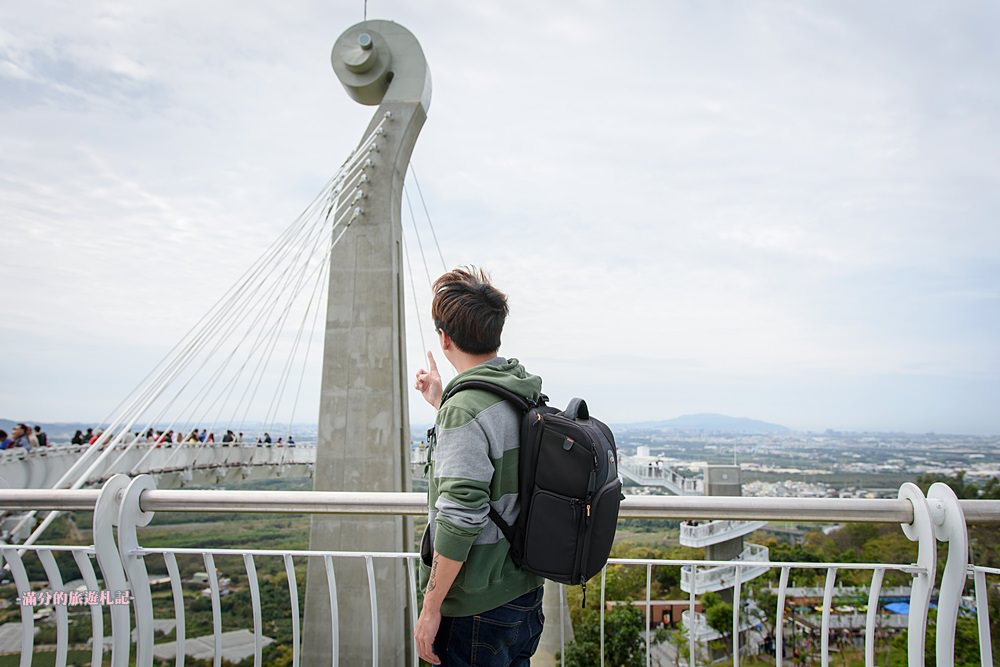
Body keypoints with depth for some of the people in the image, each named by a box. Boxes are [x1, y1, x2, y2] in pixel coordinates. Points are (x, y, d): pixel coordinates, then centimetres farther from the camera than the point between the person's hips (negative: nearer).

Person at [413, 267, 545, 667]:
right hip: (525, 593, 8)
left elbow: (459, 519, -26)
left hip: (476, 608, -8)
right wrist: (440, 402, 23)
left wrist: (431, 607, -16)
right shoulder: (526, 392, 3)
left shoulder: (465, 410, -23)